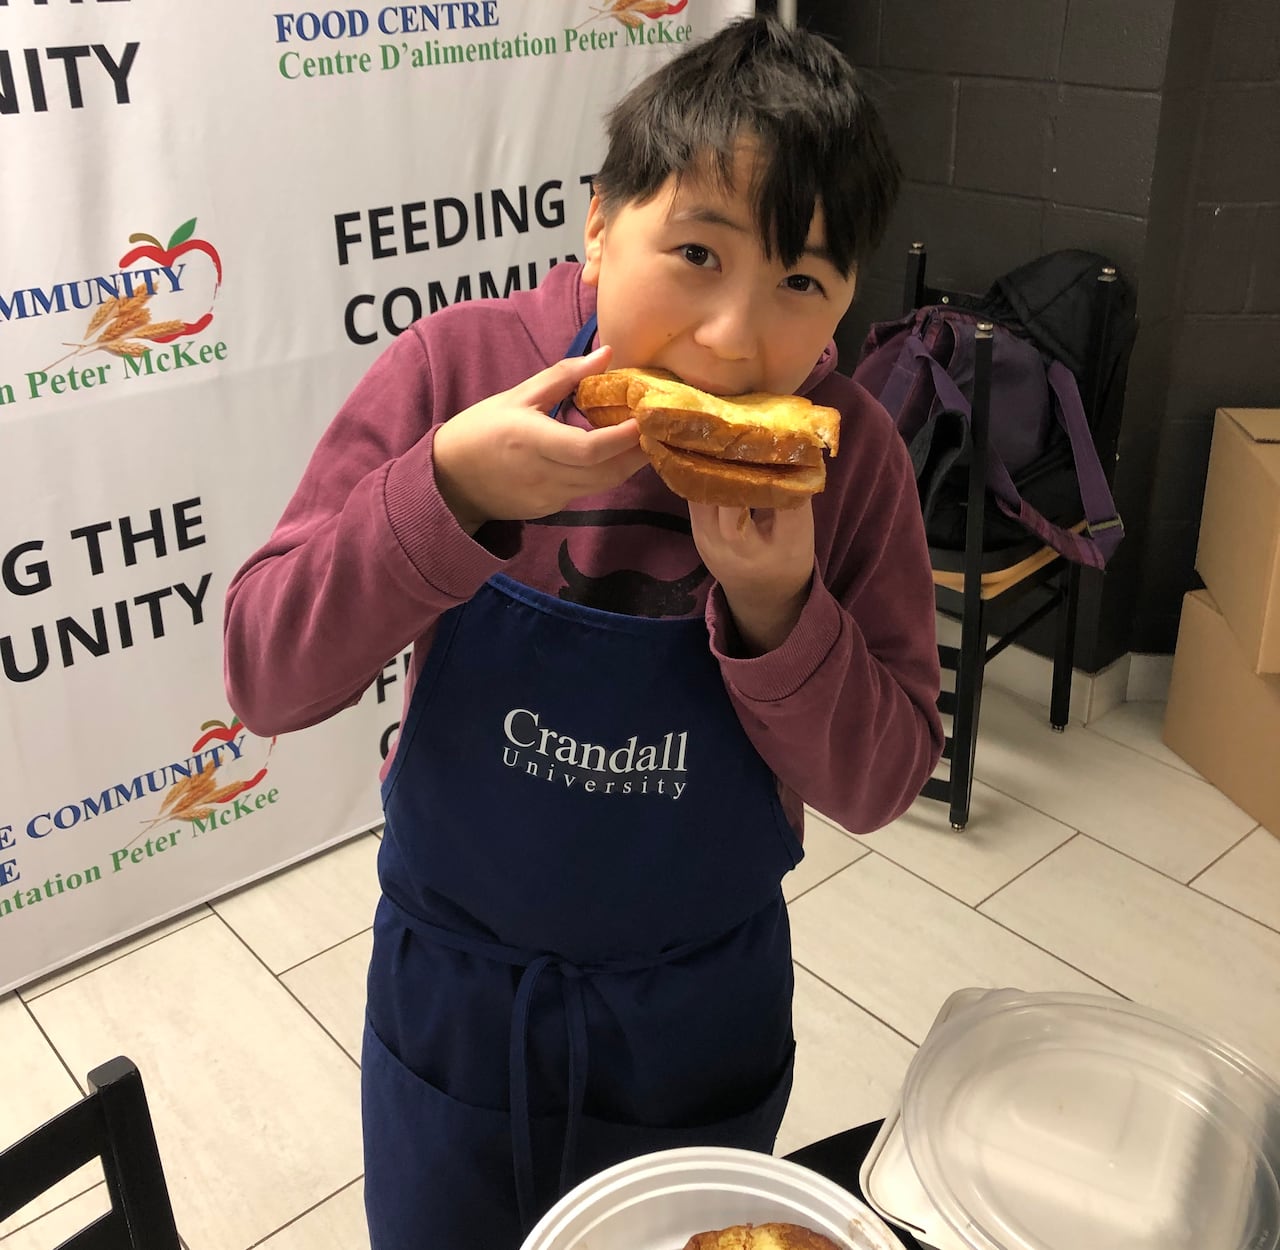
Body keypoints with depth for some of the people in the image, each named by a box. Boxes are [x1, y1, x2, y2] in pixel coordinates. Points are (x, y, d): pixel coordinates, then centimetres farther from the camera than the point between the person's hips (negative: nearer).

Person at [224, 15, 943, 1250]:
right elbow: (265, 681, -19)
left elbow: (879, 785, -13)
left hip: (702, 1014, 1)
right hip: (453, 992, 0)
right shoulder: (454, 366, -18)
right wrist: (450, 490, -34)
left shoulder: (848, 453, -16)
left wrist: (774, 604, -30)